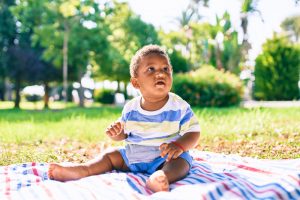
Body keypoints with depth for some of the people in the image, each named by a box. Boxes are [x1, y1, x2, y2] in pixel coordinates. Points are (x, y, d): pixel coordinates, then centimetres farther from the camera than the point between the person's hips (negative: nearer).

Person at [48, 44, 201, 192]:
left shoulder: (179, 107, -10)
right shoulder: (130, 108, 1)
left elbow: (193, 132, -9)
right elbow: (123, 133, 11)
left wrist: (178, 146, -29)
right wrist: (115, 133, -14)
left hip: (168, 156, -5)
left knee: (180, 163, -33)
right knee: (110, 155, 1)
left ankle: (161, 177, -63)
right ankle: (81, 170, -18)